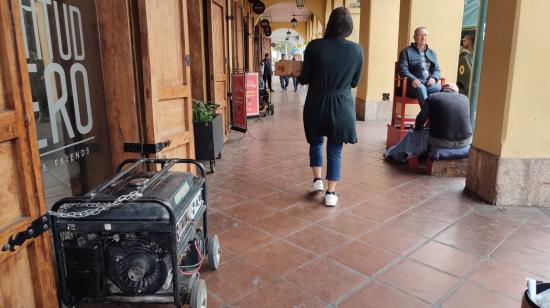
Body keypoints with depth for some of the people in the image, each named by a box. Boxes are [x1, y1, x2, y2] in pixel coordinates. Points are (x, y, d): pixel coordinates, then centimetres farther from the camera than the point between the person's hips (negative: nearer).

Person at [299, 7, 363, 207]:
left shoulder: (314, 46, -10)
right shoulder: (357, 50, -5)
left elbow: (304, 79, -3)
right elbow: (354, 82, 6)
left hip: (317, 105, 0)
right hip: (342, 107, 1)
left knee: (316, 141, 25)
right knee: (335, 150, 10)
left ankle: (317, 179, 21)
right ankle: (331, 193, 12)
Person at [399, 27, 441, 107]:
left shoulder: (432, 53, 24)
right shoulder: (406, 52, 9)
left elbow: (437, 69, 18)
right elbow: (403, 69, -3)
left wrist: (434, 78, -7)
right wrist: (412, 79, -23)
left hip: (429, 83, 4)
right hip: (414, 84, -4)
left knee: (441, 89, -28)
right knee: (421, 88, -38)